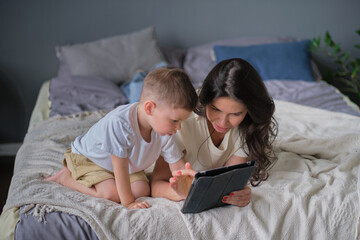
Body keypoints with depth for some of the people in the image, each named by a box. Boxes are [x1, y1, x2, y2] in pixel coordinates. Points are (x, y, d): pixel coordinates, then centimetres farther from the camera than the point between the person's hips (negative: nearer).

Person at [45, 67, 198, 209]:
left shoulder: (165, 131, -20)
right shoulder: (119, 123, -42)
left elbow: (177, 165, -10)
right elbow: (120, 168, -36)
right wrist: (128, 203, -31)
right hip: (87, 157, -6)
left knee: (142, 190, -13)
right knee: (112, 194, -24)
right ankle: (66, 177, -3)